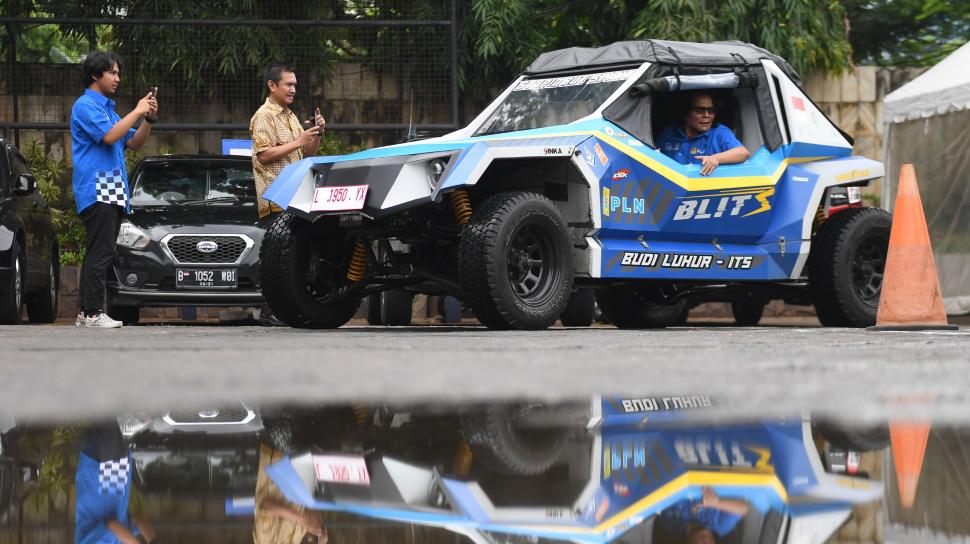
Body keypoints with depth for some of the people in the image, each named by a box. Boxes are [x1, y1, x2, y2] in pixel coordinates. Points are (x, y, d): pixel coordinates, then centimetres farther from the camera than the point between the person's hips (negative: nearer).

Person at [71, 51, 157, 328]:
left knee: (98, 253, 8)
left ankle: (85, 313, 9)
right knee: (100, 252, -14)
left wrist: (149, 118, 5)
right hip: (97, 190, -10)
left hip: (113, 192, 10)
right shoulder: (86, 105, -6)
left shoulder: (108, 108, 24)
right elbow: (109, 136, -19)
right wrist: (137, 112, -12)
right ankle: (92, 312, -16)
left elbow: (134, 142, 21)